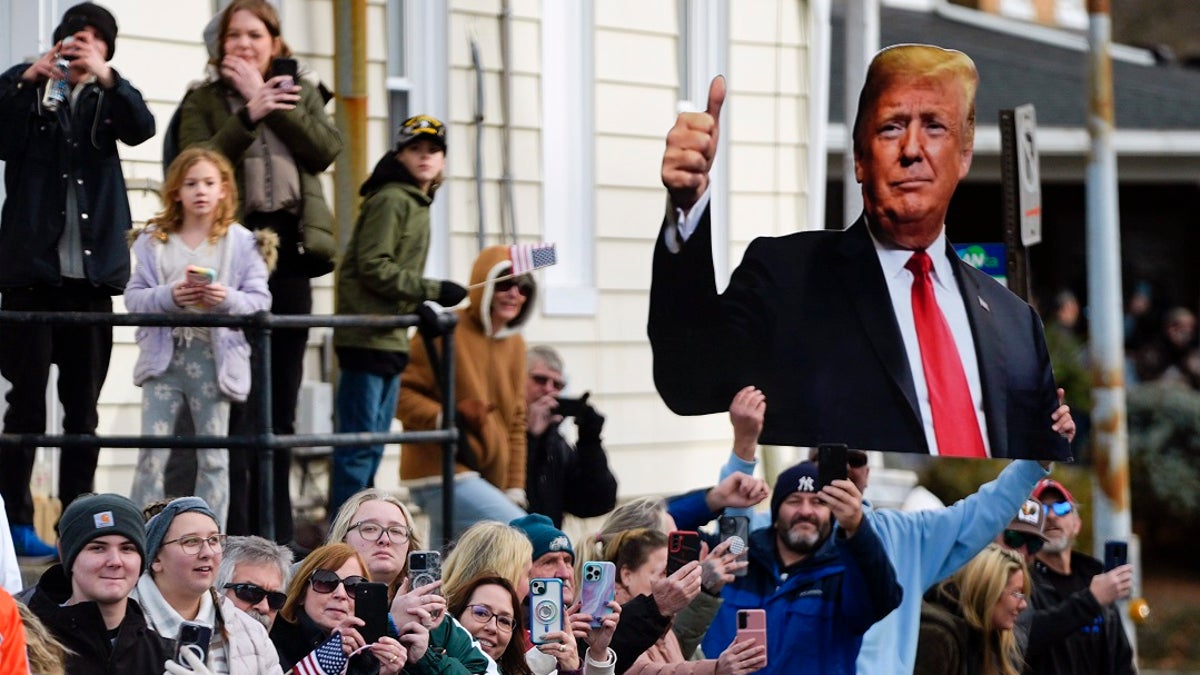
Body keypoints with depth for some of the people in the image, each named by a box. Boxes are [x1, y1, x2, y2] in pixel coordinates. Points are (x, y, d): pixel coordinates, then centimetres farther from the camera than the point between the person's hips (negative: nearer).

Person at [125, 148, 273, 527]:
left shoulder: (242, 243, 3)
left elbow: (260, 301, -1)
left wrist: (228, 299, -20)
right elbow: (134, 296, 1)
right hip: (165, 354, 1)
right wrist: (169, 297, -16)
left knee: (213, 458, 4)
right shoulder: (155, 240, 7)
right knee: (152, 454, -1)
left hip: (214, 357, -1)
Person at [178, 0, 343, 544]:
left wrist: (267, 100, -6)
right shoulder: (204, 101, 8)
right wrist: (249, 115, -16)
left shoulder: (299, 93, 16)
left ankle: (275, 531, 12)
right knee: (237, 401, -10)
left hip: (289, 252, 3)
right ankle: (234, 533, -10)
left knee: (281, 405, 7)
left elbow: (326, 150, -2)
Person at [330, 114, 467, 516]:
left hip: (390, 339, 10)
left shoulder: (417, 204, 20)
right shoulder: (391, 200, -10)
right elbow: (374, 268, -17)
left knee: (372, 448, 11)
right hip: (367, 337, -10)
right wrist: (433, 290, -14)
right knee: (359, 445, -9)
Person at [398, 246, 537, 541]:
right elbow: (402, 394, -11)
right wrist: (448, 417, -26)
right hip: (441, 472, -8)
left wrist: (514, 489, 12)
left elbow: (514, 422, 18)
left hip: (489, 479, 8)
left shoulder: (514, 344, 15)